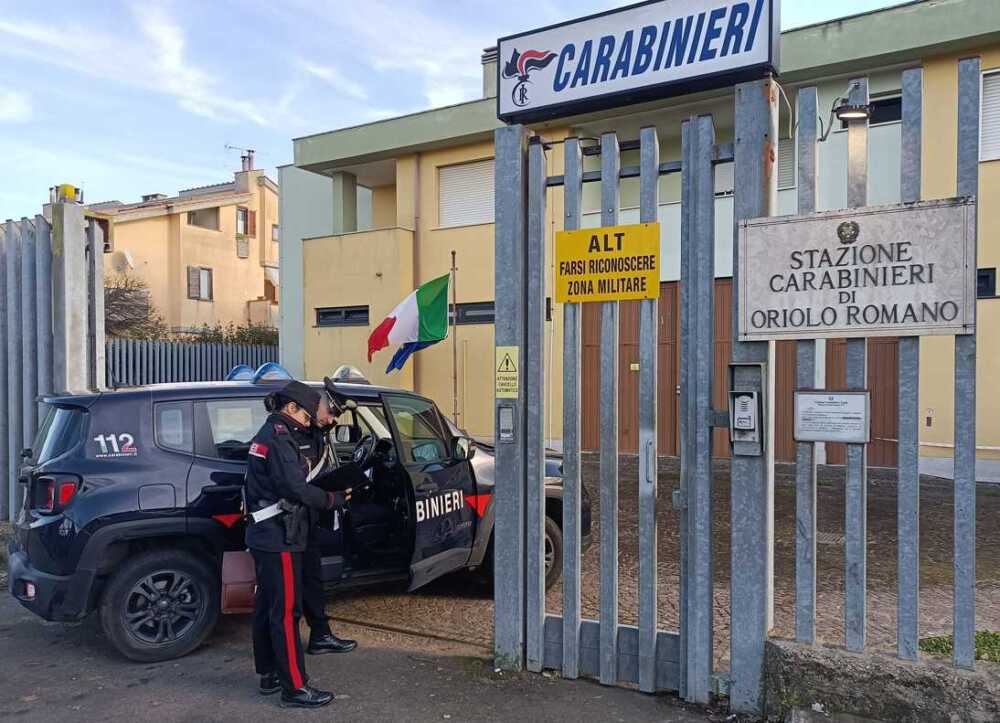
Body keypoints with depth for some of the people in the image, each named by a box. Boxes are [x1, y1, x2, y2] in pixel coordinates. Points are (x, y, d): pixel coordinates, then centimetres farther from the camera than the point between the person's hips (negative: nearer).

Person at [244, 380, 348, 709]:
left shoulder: (269, 433, 16)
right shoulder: (279, 438, -18)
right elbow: (296, 488, -23)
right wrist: (335, 499, -14)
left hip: (264, 535, 11)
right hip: (279, 538, -11)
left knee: (267, 607, 16)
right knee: (286, 612, -6)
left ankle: (269, 675, 27)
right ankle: (295, 688, 0)